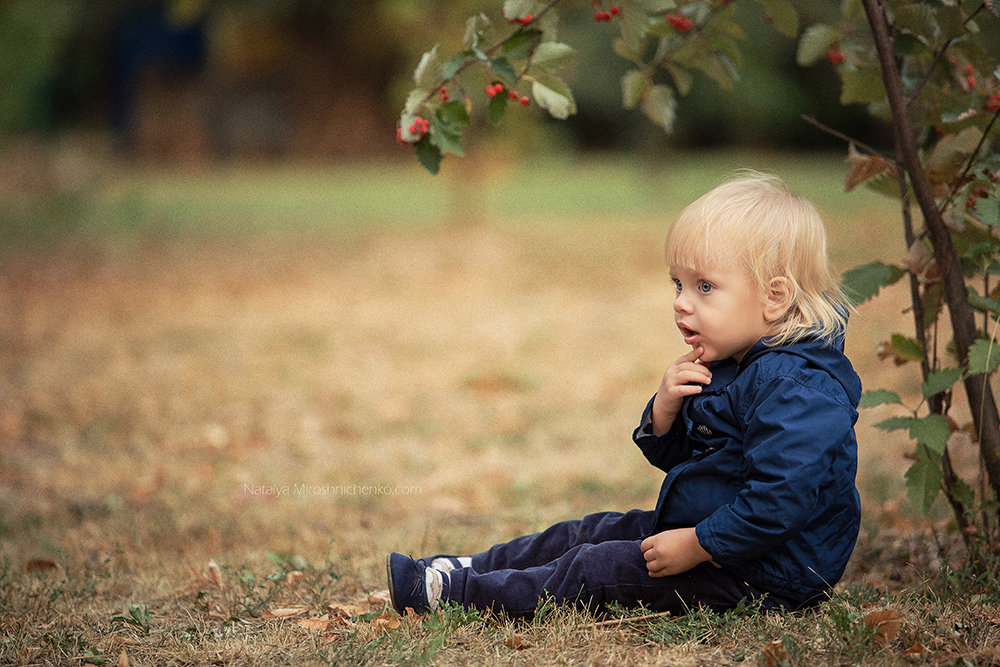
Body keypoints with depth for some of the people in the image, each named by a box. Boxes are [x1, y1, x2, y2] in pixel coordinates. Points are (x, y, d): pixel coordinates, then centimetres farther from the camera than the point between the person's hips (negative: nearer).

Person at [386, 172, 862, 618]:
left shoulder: (795, 390, -28)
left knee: (596, 570, -9)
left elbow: (779, 501, -35)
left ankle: (453, 592, -1)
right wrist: (665, 409, -9)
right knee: (588, 533, 15)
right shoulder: (725, 368, 6)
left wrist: (697, 545, -26)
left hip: (765, 574, -10)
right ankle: (468, 568, 27)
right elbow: (671, 455, 13)